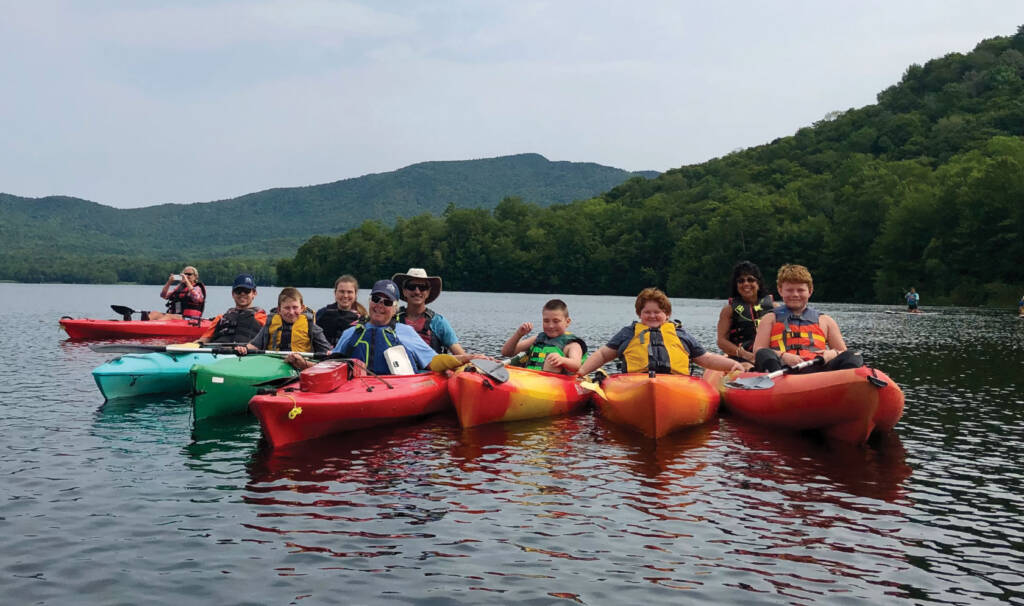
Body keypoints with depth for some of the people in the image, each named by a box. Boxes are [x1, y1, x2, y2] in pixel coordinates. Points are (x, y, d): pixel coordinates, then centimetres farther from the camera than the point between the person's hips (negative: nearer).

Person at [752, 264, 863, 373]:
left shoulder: (825, 321, 28)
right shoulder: (771, 319, 22)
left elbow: (843, 352, 23)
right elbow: (758, 351, 8)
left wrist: (833, 354, -2)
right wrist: (783, 356, -12)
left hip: (817, 368, 2)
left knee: (850, 357, -21)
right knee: (764, 355, -32)